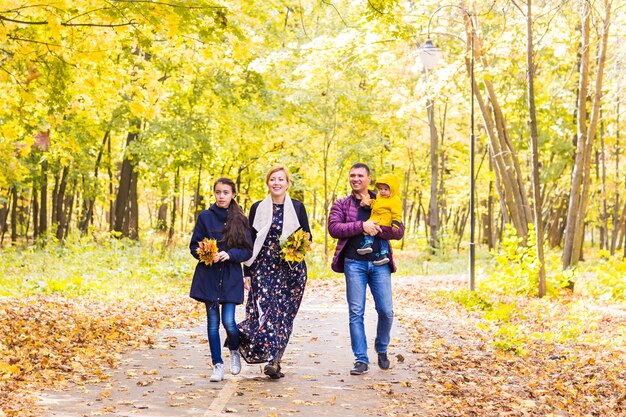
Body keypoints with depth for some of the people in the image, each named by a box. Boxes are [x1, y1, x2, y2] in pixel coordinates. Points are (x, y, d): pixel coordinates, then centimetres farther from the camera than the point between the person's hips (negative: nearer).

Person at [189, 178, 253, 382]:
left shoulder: (240, 219, 3)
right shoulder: (205, 217, 2)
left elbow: (247, 250, 2)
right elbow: (194, 246, 5)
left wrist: (229, 254, -15)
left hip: (231, 276, -1)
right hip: (208, 275, 1)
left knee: (228, 321, -9)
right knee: (213, 322, 3)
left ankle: (235, 351, 22)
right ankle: (217, 365, 14)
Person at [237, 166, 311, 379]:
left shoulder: (297, 207, 7)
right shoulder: (258, 208, 7)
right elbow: (250, 241, 8)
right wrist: (247, 272, 3)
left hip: (291, 268, 0)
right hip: (263, 268, 0)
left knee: (284, 313, -2)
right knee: (265, 307, -14)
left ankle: (274, 359, 3)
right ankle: (272, 359, -10)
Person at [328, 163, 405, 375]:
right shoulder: (341, 204, 10)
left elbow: (399, 230, 3)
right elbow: (334, 227, -6)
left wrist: (377, 229, -13)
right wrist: (362, 226, -15)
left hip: (379, 263, 1)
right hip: (354, 262, -1)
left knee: (386, 311, -1)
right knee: (356, 313, -2)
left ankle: (382, 350, 24)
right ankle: (361, 360, 4)